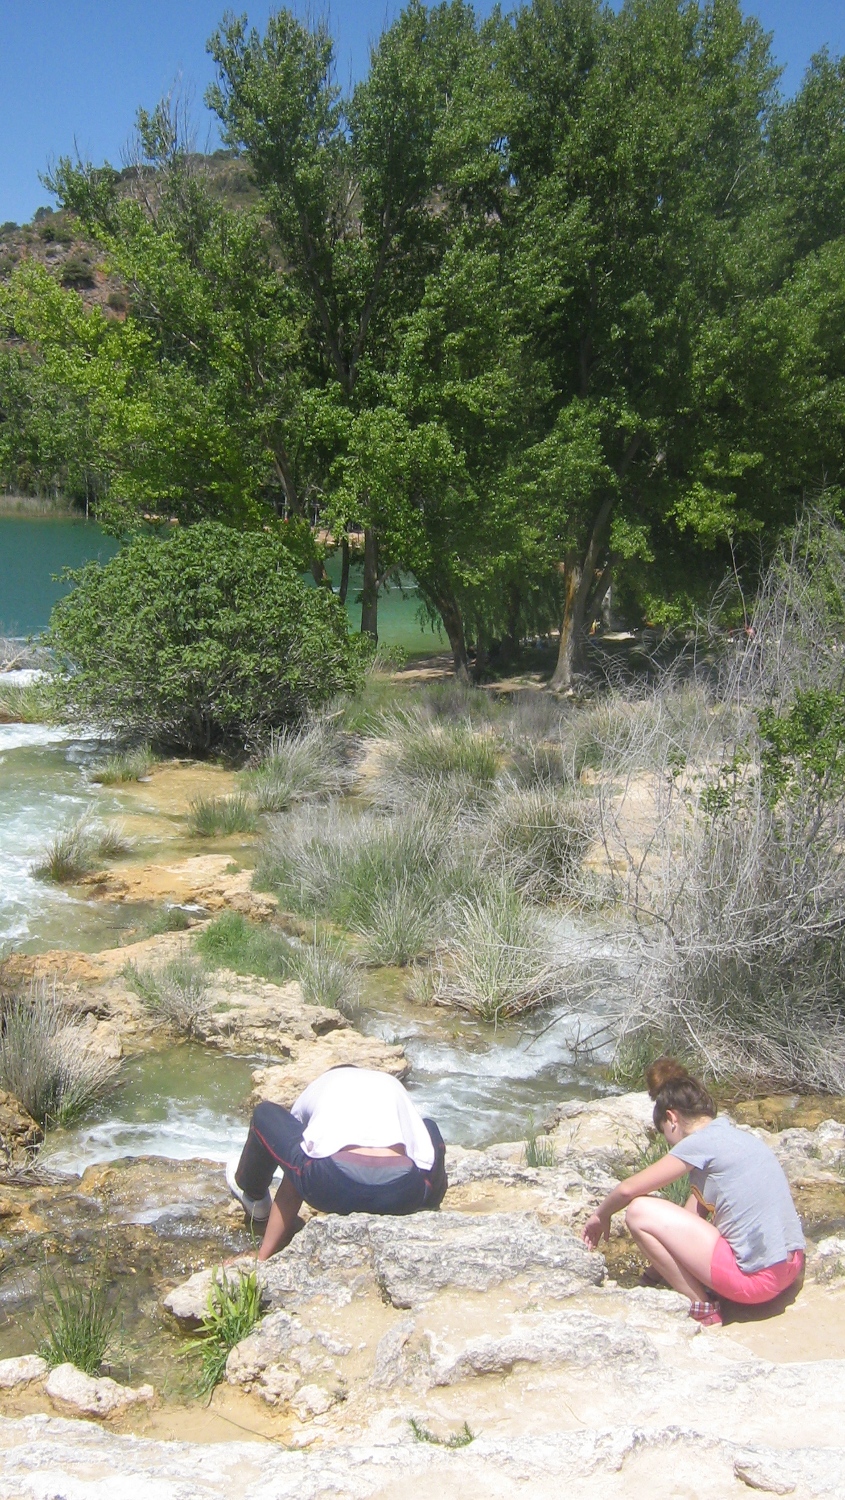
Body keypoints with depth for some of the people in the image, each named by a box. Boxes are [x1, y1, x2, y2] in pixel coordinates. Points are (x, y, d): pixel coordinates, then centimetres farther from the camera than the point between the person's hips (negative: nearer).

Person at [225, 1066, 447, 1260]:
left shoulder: (316, 1089, 30)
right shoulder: (392, 1085, 36)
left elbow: (289, 1191, 28)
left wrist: (263, 1258, 31)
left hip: (333, 1187, -2)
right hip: (404, 1195, 2)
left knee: (265, 1115, 25)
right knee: (429, 1130, 36)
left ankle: (253, 1197, 47)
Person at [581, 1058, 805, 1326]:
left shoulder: (701, 1143, -11)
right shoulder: (735, 1135, 14)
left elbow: (628, 1189, -6)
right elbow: (693, 1213, 20)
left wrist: (601, 1215, 13)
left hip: (756, 1277, -9)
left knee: (640, 1211, -7)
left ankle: (702, 1310, 0)